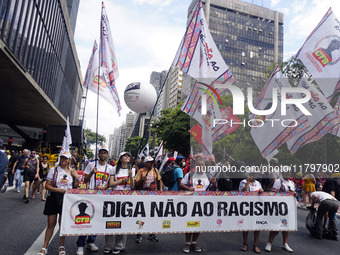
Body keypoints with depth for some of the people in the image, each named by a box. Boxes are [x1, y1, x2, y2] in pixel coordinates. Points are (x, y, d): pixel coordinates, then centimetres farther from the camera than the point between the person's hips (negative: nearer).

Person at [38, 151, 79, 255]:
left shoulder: (72, 171, 6)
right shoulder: (54, 170, 1)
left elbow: (76, 187, 8)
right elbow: (47, 186, -3)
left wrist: (76, 177, -7)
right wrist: (58, 190, -17)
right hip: (54, 198, -1)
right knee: (51, 224, 5)